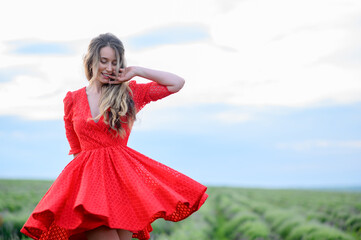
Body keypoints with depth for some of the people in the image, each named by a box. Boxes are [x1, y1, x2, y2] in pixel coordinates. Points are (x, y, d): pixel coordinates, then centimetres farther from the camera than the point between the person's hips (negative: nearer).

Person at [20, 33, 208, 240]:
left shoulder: (129, 93, 8)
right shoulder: (72, 100, 11)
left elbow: (177, 83, 3)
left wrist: (137, 71, 3)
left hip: (123, 174, 0)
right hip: (88, 176, 0)